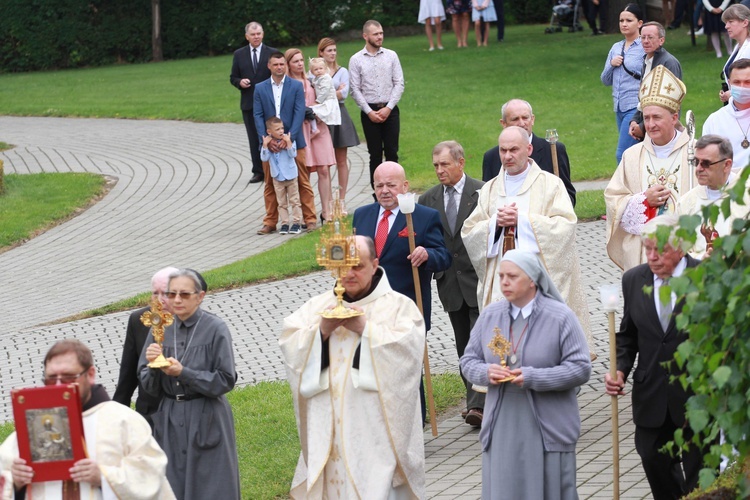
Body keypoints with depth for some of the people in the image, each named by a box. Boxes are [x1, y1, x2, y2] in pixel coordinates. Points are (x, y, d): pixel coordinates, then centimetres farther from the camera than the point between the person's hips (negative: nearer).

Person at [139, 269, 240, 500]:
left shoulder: (215, 329, -8)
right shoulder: (161, 329, 5)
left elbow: (225, 381, -10)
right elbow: (150, 386, 7)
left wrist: (183, 373, -19)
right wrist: (154, 365, -15)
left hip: (206, 422, -4)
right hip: (170, 420, 4)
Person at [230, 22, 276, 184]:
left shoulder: (272, 53, 3)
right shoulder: (239, 54, 8)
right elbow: (233, 77, 11)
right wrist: (240, 82, -12)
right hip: (249, 103, 2)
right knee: (254, 138, 3)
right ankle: (258, 171, 7)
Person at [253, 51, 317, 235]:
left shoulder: (296, 86, 3)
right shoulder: (260, 88, 7)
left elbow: (299, 113, -5)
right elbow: (258, 115, 2)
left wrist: (290, 137, -16)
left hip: (293, 141, -1)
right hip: (270, 142, 2)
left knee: (303, 182, 1)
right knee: (271, 184, 5)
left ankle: (310, 219, 7)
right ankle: (270, 222, 11)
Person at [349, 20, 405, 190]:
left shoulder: (391, 56, 4)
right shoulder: (356, 60, 0)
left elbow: (399, 83, 2)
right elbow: (355, 89, -1)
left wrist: (388, 108, -8)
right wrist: (369, 112, -8)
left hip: (390, 110, 1)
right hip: (369, 111, -1)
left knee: (392, 152, 0)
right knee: (375, 154, 3)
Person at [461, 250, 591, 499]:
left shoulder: (560, 317, -6)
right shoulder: (490, 315, 6)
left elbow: (581, 369, -10)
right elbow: (468, 360, 12)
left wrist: (532, 377, -19)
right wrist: (486, 372, -12)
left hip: (548, 431, -3)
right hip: (501, 429, 3)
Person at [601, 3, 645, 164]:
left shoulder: (645, 48, -6)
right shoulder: (616, 48, 14)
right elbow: (605, 80, 17)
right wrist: (611, 64, -1)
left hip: (636, 108, -7)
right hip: (619, 108, 7)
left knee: (622, 154, -13)